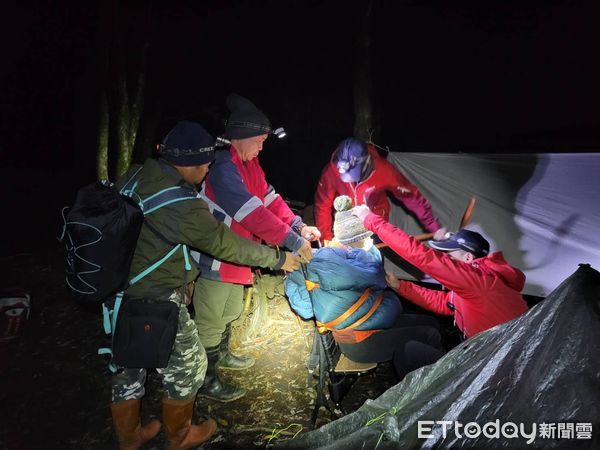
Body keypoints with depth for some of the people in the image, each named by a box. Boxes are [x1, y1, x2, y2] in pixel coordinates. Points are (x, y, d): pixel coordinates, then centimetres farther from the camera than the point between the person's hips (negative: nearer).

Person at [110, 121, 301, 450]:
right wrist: (278, 258, -3)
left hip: (117, 296, 8)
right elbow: (225, 244, -16)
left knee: (127, 369, 24)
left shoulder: (134, 177, -4)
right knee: (187, 367, 17)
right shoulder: (184, 206, -26)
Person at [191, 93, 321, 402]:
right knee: (211, 321, 7)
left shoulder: (248, 163, 5)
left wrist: (299, 225, -9)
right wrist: (294, 242, -30)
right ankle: (207, 380, 26)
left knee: (231, 312, 27)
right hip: (214, 258, -10)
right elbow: (254, 214, -34)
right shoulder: (223, 168, -27)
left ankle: (222, 354, 50)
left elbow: (269, 197, 3)